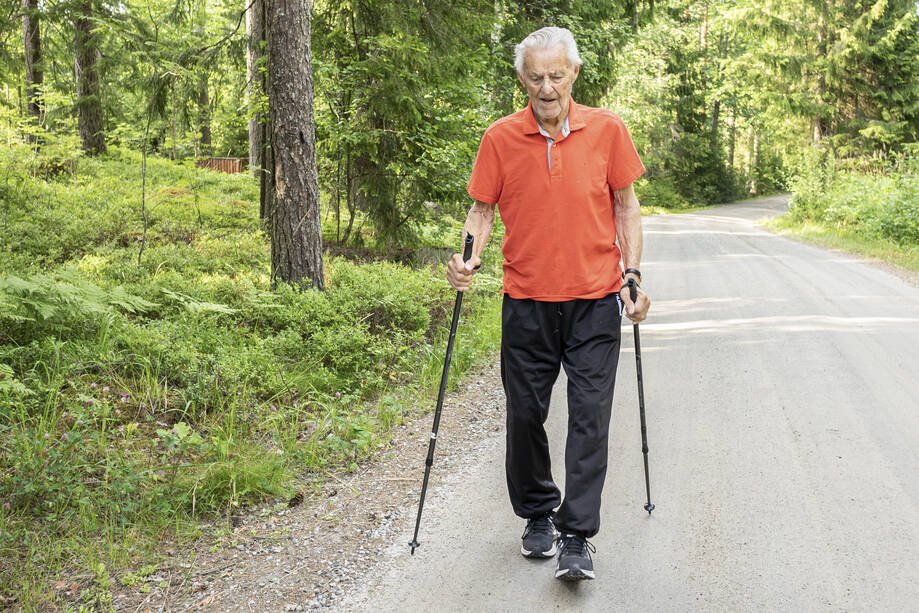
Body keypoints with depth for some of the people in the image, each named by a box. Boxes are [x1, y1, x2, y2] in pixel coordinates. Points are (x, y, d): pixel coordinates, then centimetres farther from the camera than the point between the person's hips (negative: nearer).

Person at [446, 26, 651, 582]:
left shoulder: (607, 129, 0)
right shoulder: (501, 138, -1)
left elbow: (625, 205, 7)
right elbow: (483, 208, 5)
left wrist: (632, 274, -1)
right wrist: (468, 258, -13)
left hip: (595, 299, -1)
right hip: (527, 301, 1)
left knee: (590, 416, -4)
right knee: (525, 415, 9)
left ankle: (576, 537, 2)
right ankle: (538, 516, 30)